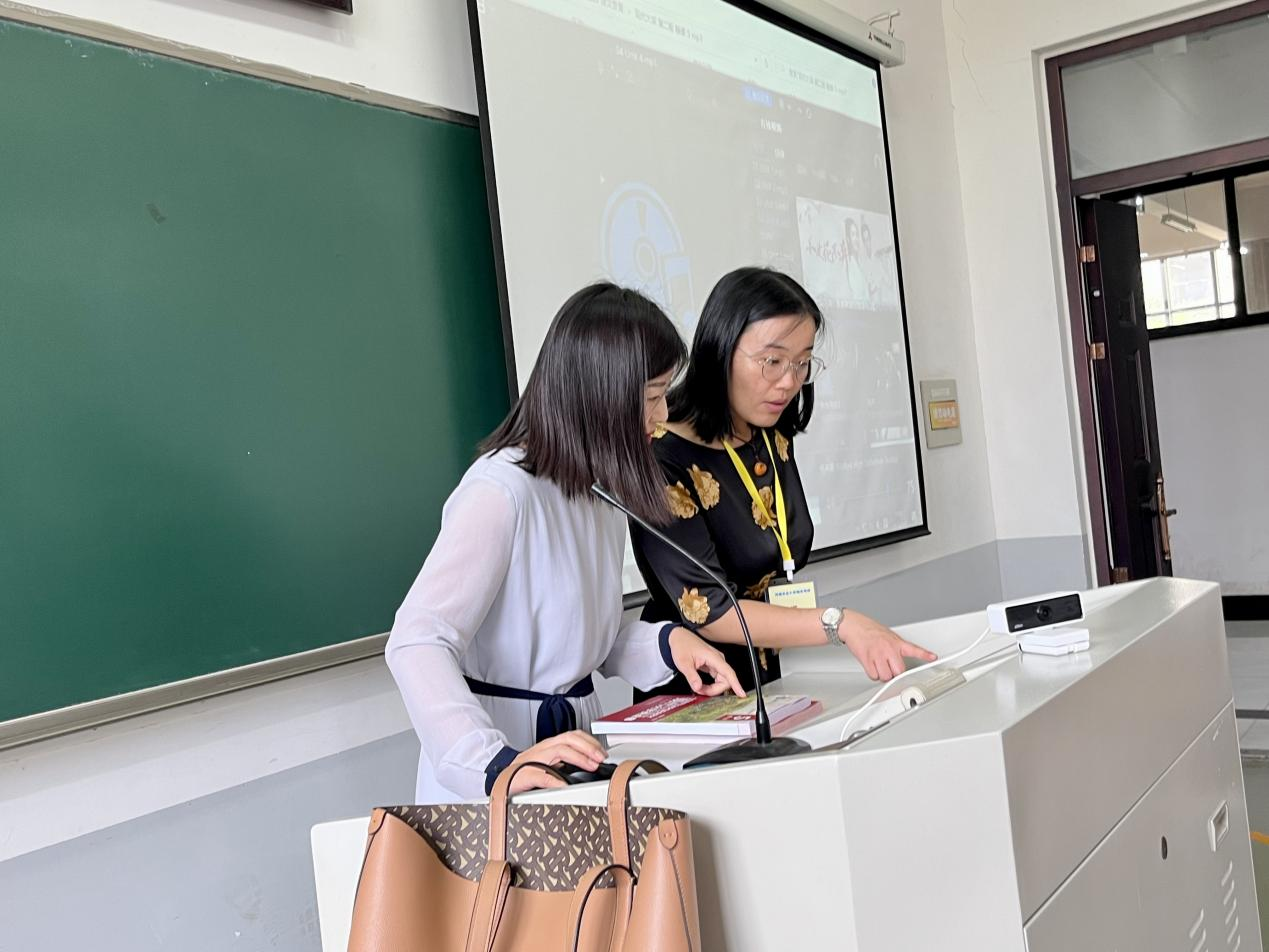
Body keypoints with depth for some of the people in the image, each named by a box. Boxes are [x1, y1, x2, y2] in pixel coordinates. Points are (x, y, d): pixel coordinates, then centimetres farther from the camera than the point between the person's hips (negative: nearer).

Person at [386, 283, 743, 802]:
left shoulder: (605, 489, 10)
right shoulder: (502, 492, -17)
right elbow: (416, 643, -25)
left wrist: (666, 641, -1)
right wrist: (497, 762, -35)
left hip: (572, 753, 7)